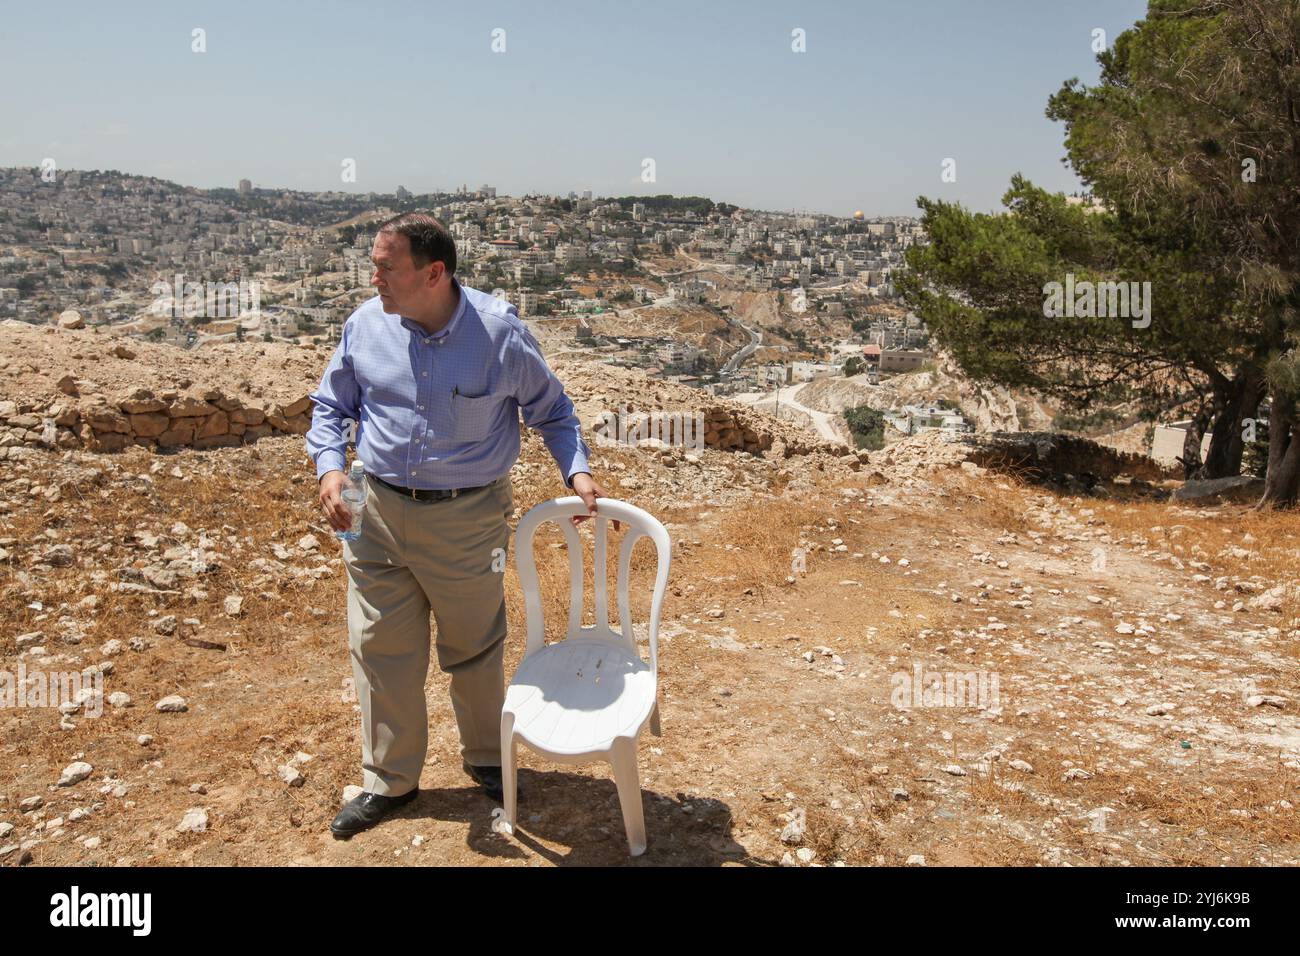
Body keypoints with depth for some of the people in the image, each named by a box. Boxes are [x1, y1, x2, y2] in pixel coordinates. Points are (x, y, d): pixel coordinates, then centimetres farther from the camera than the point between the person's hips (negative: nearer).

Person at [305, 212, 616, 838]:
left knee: (474, 649, 13)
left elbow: (551, 410, 3)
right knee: (380, 648, 9)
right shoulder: (366, 324, -3)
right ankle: (389, 780, 30)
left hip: (468, 517, -2)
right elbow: (330, 404, 11)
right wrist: (330, 468, -6)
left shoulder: (499, 331, -11)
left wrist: (578, 471, -9)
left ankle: (486, 759, 39)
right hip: (377, 511, 3)